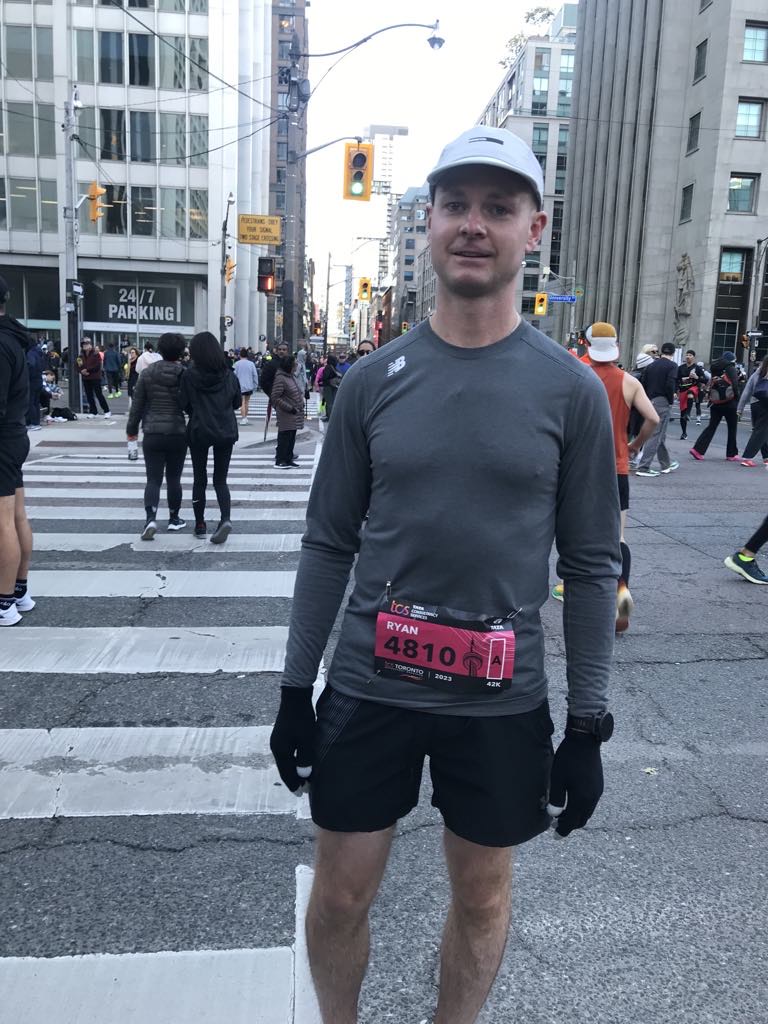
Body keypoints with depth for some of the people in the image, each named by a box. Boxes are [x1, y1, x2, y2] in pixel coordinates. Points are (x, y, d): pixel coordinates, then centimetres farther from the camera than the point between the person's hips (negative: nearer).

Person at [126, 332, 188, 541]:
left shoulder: (148, 373, -2)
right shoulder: (185, 374, -5)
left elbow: (137, 404, 2)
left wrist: (132, 429, 13)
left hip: (152, 435, 0)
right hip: (178, 434, 0)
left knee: (153, 479, 1)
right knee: (173, 479, 14)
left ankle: (151, 518, -17)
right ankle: (174, 519, 24)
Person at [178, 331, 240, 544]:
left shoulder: (190, 375, -9)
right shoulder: (229, 375, -1)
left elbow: (184, 405, -4)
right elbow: (237, 403, 8)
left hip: (199, 432, -2)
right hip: (226, 431, 2)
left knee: (199, 479, 12)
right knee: (220, 480, 9)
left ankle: (200, 525, 17)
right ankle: (226, 518, -14)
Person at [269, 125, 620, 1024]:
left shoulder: (572, 390, -4)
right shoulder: (372, 379, -1)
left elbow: (591, 566, -1)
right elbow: (328, 545, 3)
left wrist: (588, 726, -2)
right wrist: (296, 690, 3)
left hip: (503, 701, 0)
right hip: (369, 687, 1)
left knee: (481, 895, 18)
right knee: (339, 896, 14)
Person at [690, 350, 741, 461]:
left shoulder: (716, 370, 7)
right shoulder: (731, 369, -7)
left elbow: (711, 387, 8)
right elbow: (735, 386, -13)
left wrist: (711, 402, 13)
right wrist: (737, 403, -7)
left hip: (716, 404, 4)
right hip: (730, 404, -4)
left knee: (711, 427, 9)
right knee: (732, 429, 8)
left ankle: (698, 449, -4)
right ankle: (732, 454, 14)